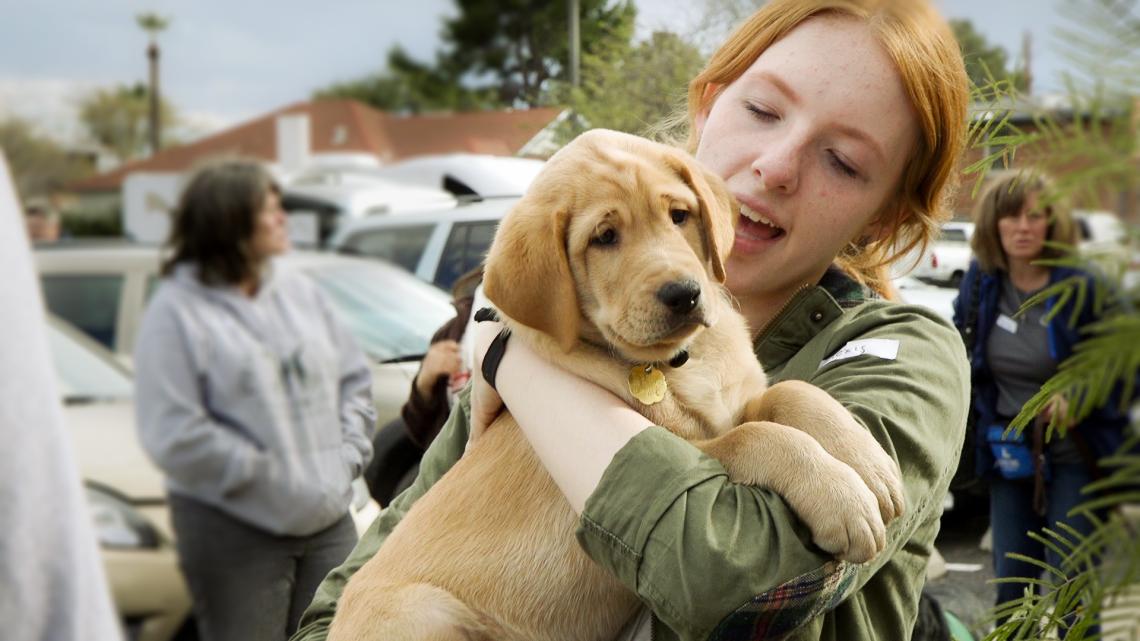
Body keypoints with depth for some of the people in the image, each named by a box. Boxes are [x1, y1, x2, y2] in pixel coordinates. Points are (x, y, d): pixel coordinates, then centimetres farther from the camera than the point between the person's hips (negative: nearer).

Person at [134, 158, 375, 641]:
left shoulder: (299, 292, 11)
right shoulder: (179, 311, -9)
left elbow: (354, 380, 15)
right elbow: (174, 436, -16)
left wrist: (348, 453, 1)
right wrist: (266, 474, -17)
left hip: (328, 521, 6)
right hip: (236, 532, -6)